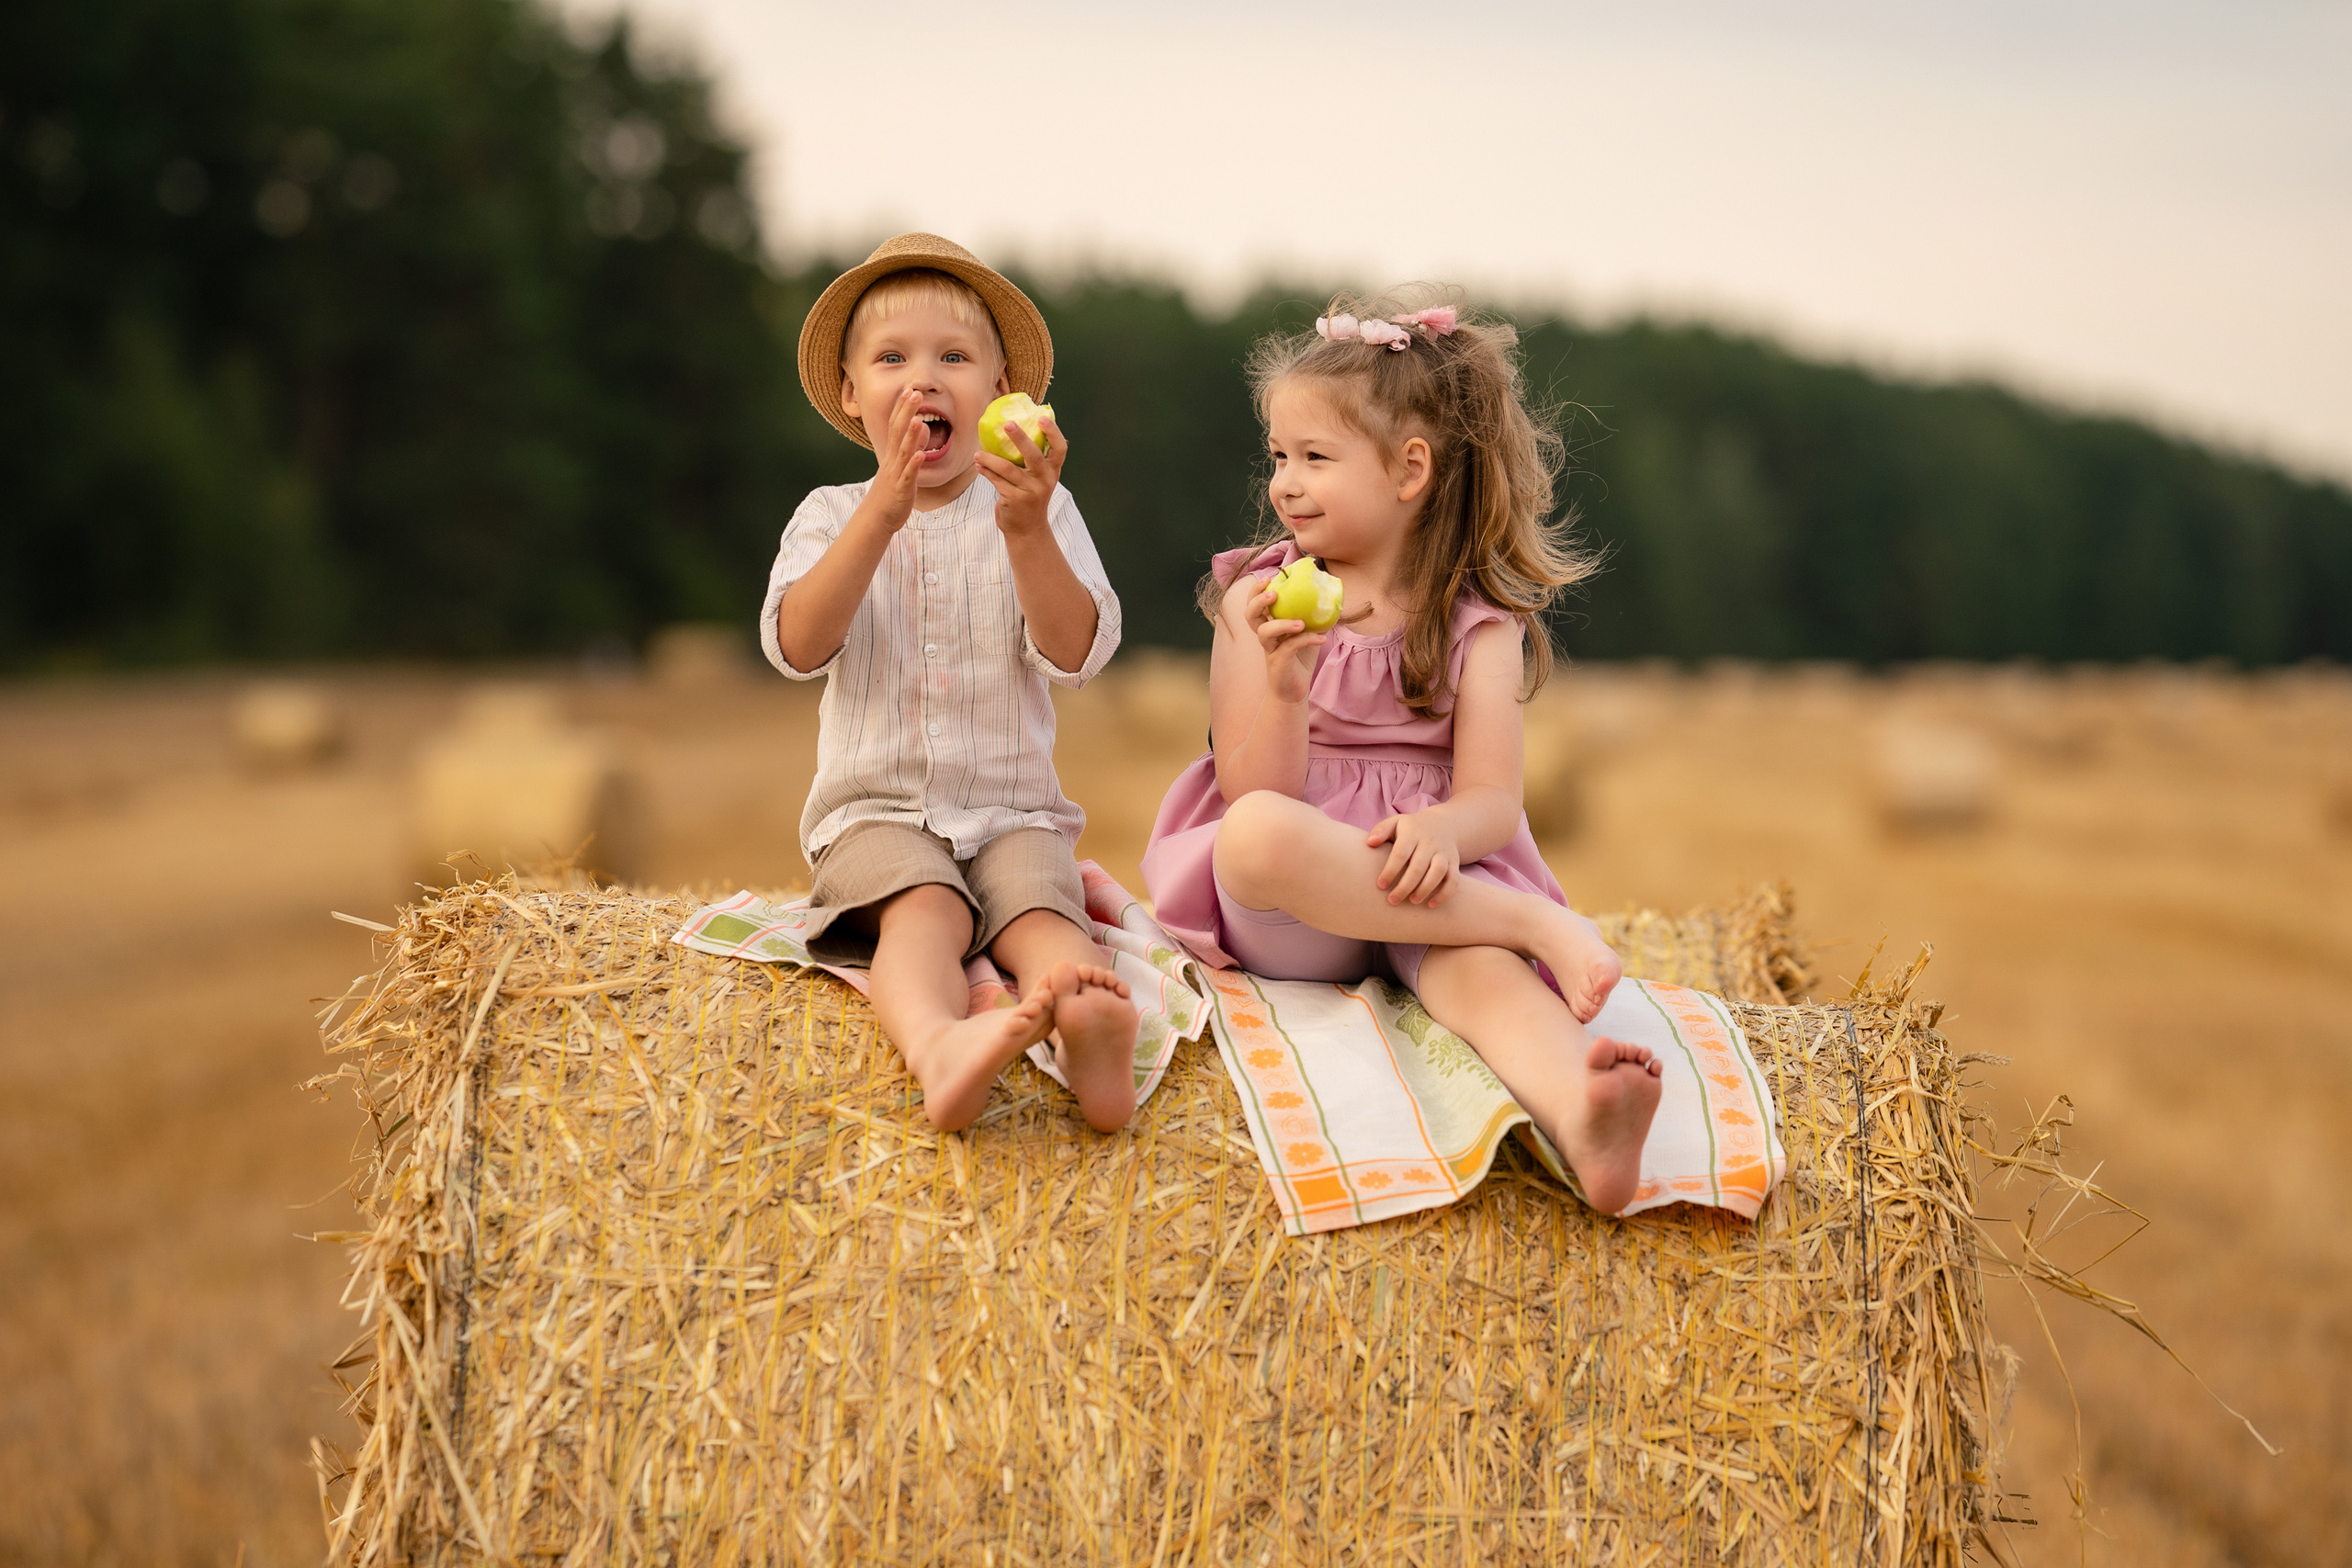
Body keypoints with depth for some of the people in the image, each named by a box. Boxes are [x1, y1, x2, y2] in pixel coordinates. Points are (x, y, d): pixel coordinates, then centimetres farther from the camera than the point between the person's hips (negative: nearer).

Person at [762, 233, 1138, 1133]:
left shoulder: (1040, 512, 7)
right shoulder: (832, 515, 7)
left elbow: (1075, 655, -9)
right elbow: (796, 647, -13)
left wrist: (1026, 531, -25)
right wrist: (883, 512, -23)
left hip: (1013, 812, 1)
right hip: (877, 812, -1)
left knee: (1044, 909, -31)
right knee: (925, 910, -33)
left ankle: (1089, 1039, -63)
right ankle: (937, 1048, -66)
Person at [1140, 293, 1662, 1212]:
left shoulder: (1477, 623, 7)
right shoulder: (1258, 599, 7)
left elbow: (1492, 801, -3)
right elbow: (1254, 794, -3)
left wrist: (1441, 831, -28)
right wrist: (1285, 689, -23)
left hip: (1428, 888, 0)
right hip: (1287, 916, 0)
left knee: (1479, 965, -36)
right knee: (1259, 834, -36)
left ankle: (1579, 1121, -69)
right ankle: (1536, 925, -29)